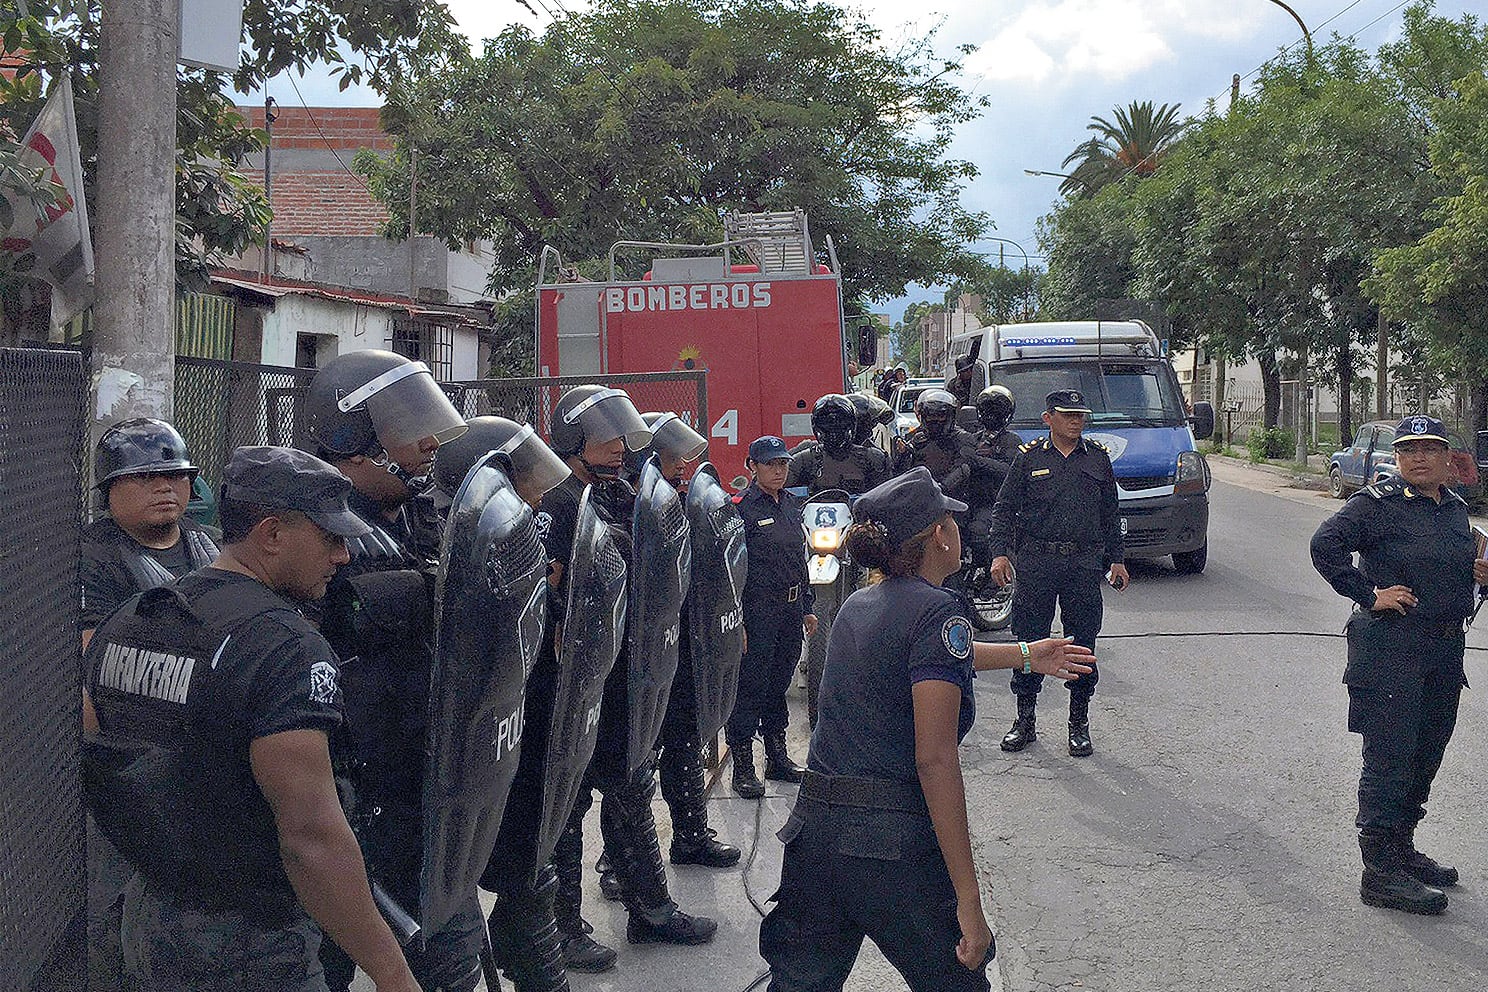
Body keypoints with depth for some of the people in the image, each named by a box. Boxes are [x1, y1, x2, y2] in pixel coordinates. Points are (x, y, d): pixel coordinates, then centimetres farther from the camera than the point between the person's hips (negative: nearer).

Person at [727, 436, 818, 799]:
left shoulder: (792, 504, 13)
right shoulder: (740, 507, -10)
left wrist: (807, 607, 18)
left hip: (791, 609, 7)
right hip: (756, 611, -7)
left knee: (779, 685, 16)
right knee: (749, 687, -3)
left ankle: (778, 758, 26)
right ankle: (743, 768, 4)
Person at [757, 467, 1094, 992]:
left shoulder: (858, 606, 14)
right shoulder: (937, 611, -9)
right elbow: (934, 761, -16)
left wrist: (1026, 655, 51)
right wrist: (969, 900, -16)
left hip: (814, 828, 7)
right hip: (893, 845, -7)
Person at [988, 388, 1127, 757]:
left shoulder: (1098, 457, 11)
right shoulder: (1029, 457, 4)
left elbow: (1110, 513, 18)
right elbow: (1004, 508, 4)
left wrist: (1116, 559, 14)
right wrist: (1000, 553, -7)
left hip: (1085, 562, 2)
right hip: (1035, 560, -1)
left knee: (1083, 644, 4)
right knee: (1029, 641, 3)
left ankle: (1079, 724, 13)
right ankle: (1025, 720, 13)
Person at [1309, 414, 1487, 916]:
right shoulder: (1378, 503, -10)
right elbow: (1325, 544, -19)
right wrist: (1369, 595, -18)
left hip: (1446, 649, 8)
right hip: (1390, 646, -7)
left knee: (1425, 756, 14)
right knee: (1390, 757, -8)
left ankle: (1401, 848, 29)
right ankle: (1380, 870, -5)